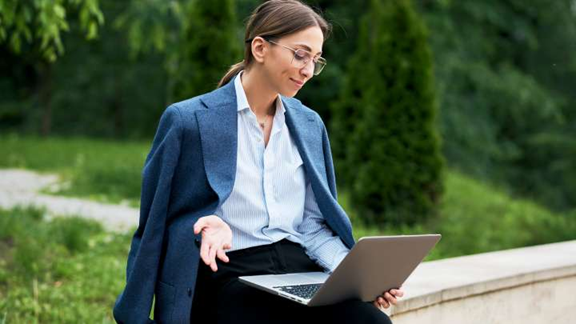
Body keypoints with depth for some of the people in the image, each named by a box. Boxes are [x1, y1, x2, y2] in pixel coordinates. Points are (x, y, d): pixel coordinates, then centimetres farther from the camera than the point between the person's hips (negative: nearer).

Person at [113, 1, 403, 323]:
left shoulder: (310, 124, 14)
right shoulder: (188, 120, -2)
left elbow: (313, 224, 11)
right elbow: (157, 224, 3)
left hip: (300, 266, 5)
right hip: (229, 273, -5)